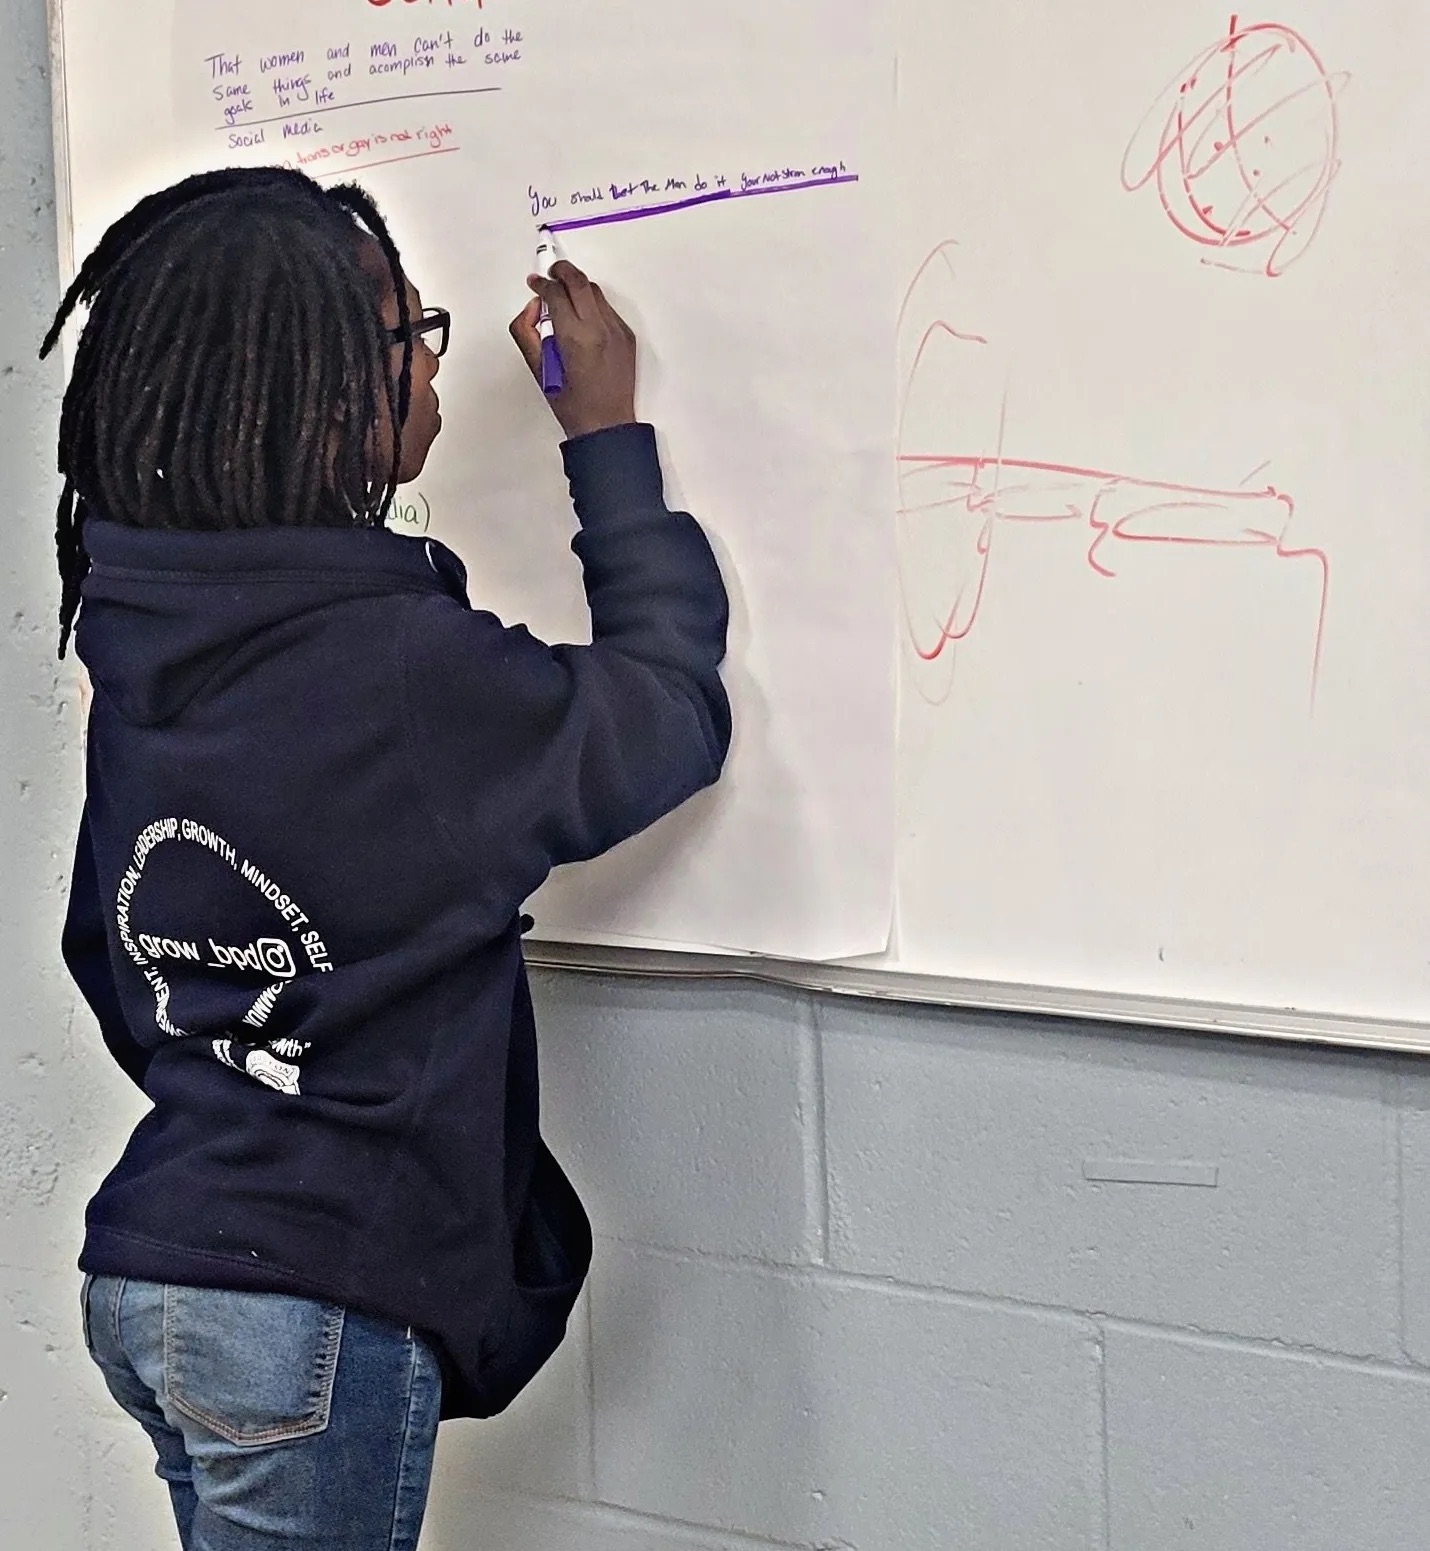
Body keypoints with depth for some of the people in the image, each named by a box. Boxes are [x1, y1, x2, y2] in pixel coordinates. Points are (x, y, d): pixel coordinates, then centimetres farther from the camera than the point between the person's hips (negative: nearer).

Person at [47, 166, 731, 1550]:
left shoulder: (139, 638, 1)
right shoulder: (406, 669, -23)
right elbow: (669, 717, -5)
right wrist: (609, 438, 3)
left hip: (138, 1277, 8)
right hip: (312, 1310, -8)